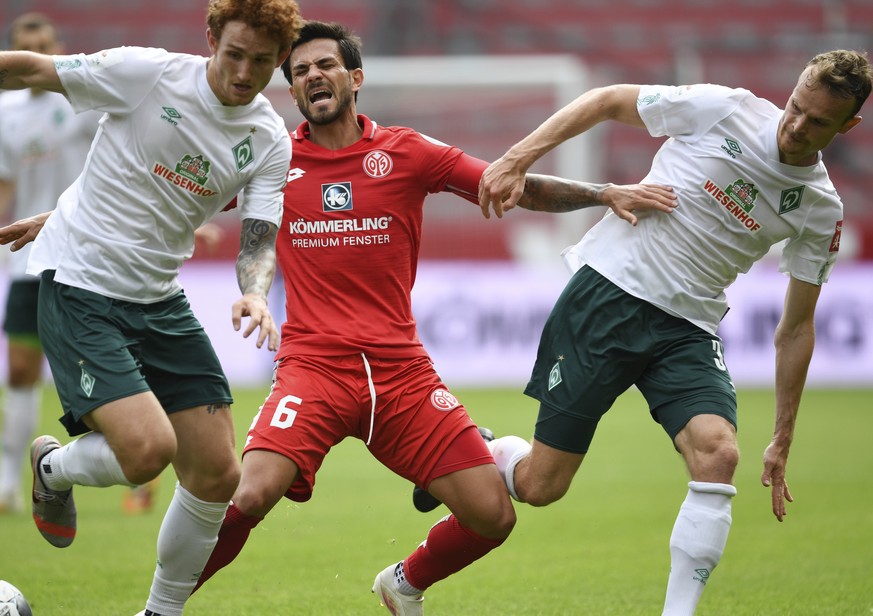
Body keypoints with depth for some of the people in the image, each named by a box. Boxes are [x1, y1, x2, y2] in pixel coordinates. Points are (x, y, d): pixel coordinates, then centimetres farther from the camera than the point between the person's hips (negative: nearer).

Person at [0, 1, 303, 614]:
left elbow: (260, 238, -4)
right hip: (78, 284, -6)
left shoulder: (270, 142, 1)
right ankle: (53, 467, 12)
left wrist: (256, 293, -25)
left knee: (217, 474, 2)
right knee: (148, 449, -22)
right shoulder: (149, 74, -13)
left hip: (159, 298, 6)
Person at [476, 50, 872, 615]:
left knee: (719, 453, -25)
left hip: (688, 329, 3)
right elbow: (607, 101, 1)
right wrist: (518, 159, -9)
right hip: (609, 291, -3)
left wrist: (783, 441, 8)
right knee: (540, 487, -3)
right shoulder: (724, 109, -10)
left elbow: (797, 326, 8)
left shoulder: (821, 212, 0)